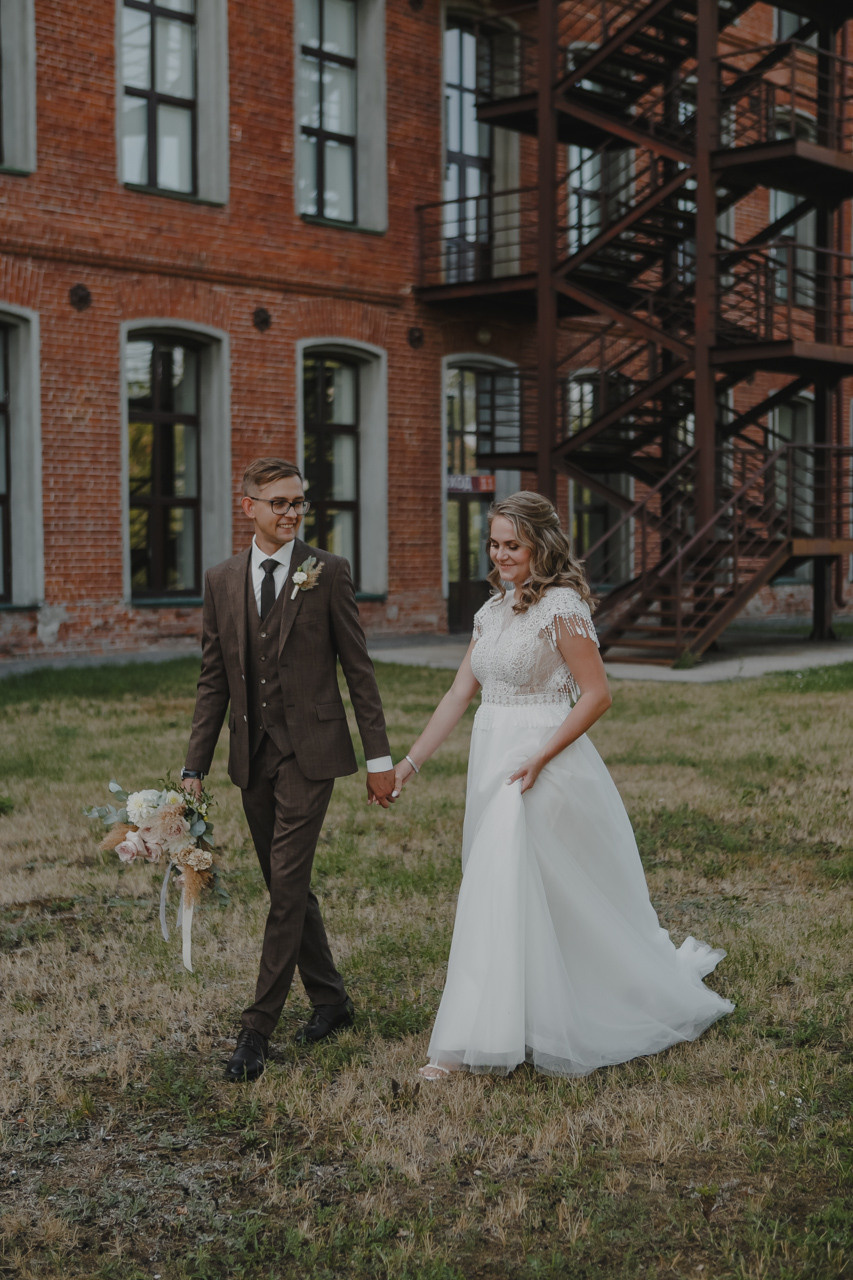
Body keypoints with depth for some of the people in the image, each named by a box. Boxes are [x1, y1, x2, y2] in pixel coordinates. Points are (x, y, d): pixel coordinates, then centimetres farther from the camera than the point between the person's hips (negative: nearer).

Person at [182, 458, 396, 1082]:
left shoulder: (328, 572, -3)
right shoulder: (222, 580, 8)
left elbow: (358, 668, -2)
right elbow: (214, 680, 10)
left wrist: (380, 757, -4)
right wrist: (195, 768, 5)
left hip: (310, 750, -5)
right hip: (252, 757, 5)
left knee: (287, 885, -8)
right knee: (288, 887, 13)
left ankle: (258, 1029, -2)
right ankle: (330, 999, 29)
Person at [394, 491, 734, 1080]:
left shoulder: (561, 606, -11)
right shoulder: (493, 610, 12)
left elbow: (597, 695, -13)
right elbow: (459, 694, 13)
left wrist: (539, 760, -19)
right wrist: (412, 761, 8)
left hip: (545, 766, -8)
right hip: (493, 765, 8)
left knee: (504, 894, -8)